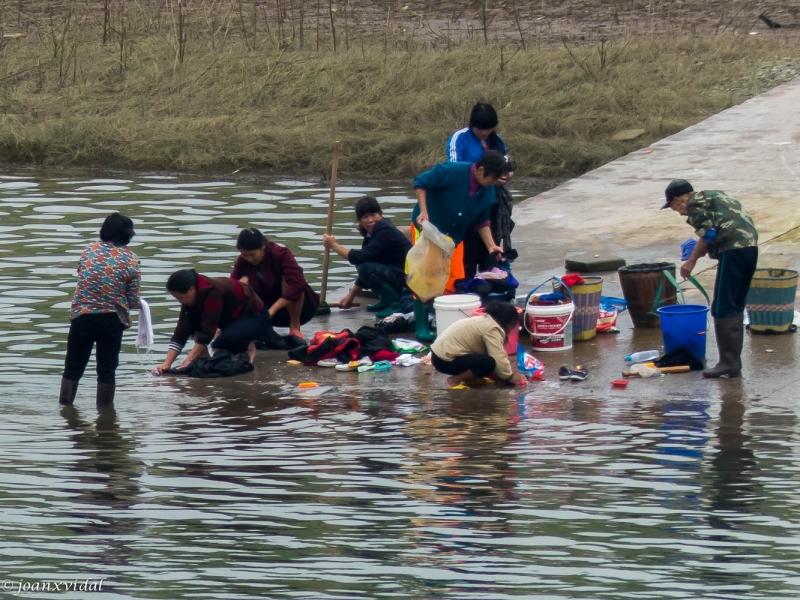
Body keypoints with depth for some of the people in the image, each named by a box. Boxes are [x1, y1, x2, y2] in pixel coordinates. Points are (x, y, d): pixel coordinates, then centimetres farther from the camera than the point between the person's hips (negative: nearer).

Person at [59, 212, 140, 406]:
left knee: (73, 368, 11)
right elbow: (132, 301, -6)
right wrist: (138, 304, 17)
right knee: (106, 370, 8)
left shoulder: (89, 250, 0)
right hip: (111, 320, -2)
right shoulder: (130, 260, -7)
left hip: (81, 316, 2)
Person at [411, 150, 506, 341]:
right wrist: (423, 211, -31)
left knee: (455, 282, 1)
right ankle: (421, 327, -1)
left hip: (454, 236, 6)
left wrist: (491, 246, -5)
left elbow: (482, 221, 6)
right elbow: (421, 182, -21)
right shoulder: (452, 171, -24)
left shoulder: (488, 191, -5)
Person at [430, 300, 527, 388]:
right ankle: (455, 380, -11)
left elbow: (497, 354, 17)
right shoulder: (492, 329, -16)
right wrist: (510, 377, -8)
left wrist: (509, 374, 12)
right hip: (445, 361, -10)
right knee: (489, 363, -20)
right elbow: (499, 359, -22)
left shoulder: (486, 320, 15)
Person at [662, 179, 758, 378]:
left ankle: (728, 362, -8)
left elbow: (708, 234, -10)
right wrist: (699, 252, 24)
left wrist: (691, 261, 0)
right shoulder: (715, 196, 28)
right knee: (736, 307, 15)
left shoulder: (695, 202, 1)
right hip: (751, 246, 9)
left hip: (733, 250, -9)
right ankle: (734, 362, 17)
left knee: (722, 309, -5)